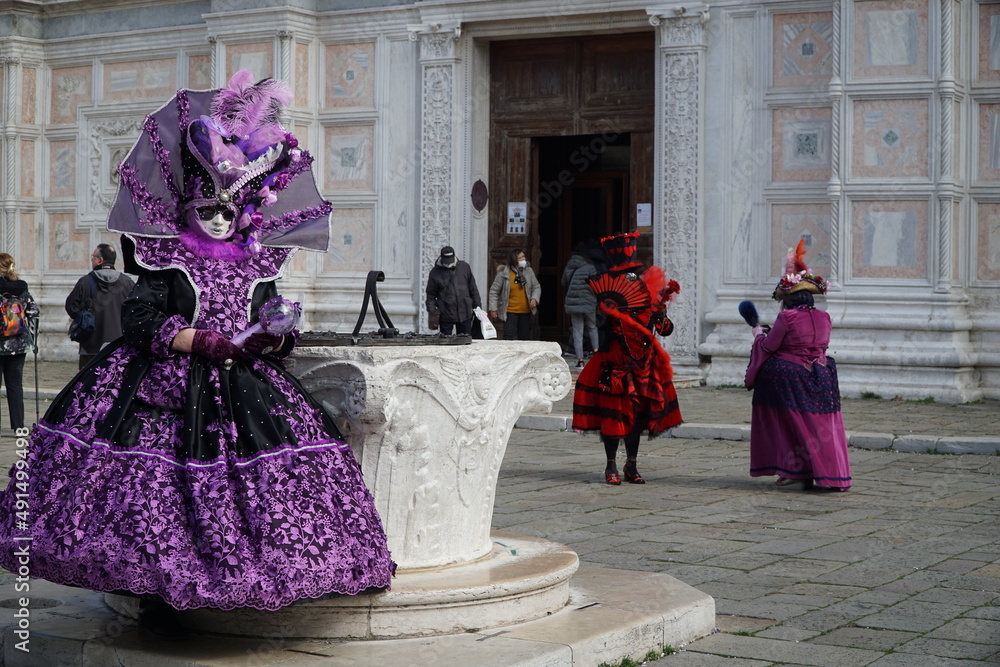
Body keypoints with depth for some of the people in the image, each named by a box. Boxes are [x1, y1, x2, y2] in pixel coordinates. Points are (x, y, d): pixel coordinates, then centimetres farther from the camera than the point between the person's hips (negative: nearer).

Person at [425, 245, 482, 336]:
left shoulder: (464, 267, 6)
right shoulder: (435, 272, -1)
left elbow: (473, 288, 13)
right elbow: (431, 294, 3)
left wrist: (477, 306, 11)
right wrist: (432, 311, -7)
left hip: (465, 314, 2)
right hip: (446, 316, -2)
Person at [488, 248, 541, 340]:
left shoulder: (528, 271, 5)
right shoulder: (503, 273, -6)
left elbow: (536, 287, 11)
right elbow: (494, 291, -1)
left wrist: (534, 298, -9)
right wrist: (493, 309, -5)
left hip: (526, 312, 4)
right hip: (510, 312, -4)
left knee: (525, 337, 8)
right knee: (509, 338, -10)